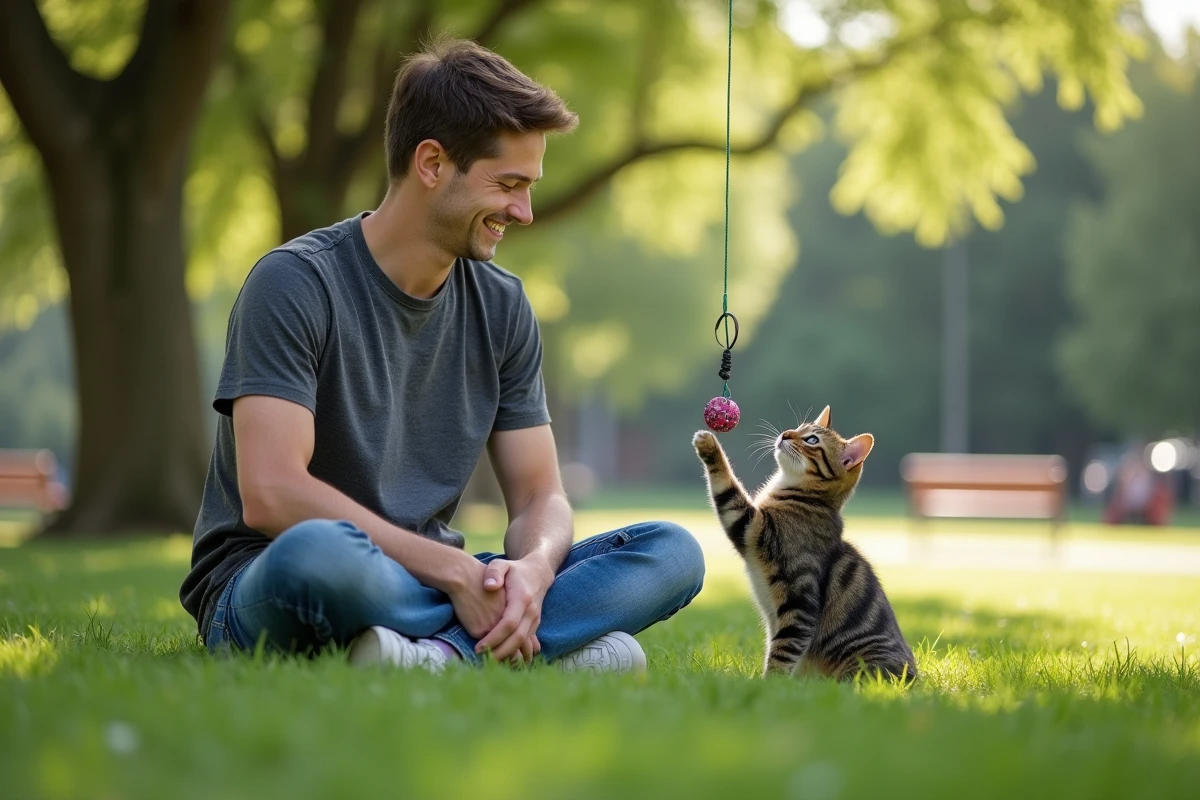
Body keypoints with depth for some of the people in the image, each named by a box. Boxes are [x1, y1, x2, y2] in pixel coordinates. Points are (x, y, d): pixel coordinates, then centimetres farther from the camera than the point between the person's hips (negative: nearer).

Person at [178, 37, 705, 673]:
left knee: (672, 553, -11)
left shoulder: (501, 306, 7)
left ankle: (445, 653, -30)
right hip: (263, 593, -6)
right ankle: (551, 646, -23)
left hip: (424, 589, 6)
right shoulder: (295, 284, -12)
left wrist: (533, 567, -19)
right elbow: (271, 495, -22)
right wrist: (454, 570, -24)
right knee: (316, 552, -43)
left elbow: (539, 497, 6)